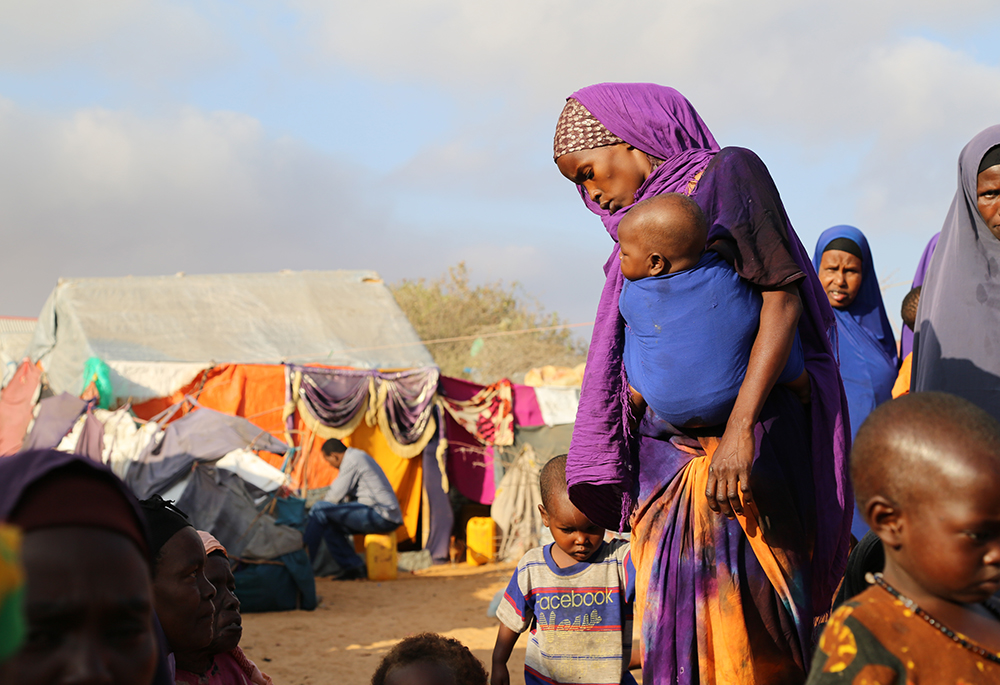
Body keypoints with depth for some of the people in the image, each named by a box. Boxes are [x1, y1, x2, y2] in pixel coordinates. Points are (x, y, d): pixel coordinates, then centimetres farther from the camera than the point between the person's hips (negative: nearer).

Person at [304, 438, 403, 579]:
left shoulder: (352, 460, -8)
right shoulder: (358, 456, 24)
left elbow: (335, 495, -9)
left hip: (380, 515, -11)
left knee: (320, 509, -13)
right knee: (329, 526, 14)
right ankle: (353, 566, 7)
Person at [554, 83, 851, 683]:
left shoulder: (728, 173, -2)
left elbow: (782, 296, -12)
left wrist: (739, 429, -22)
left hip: (748, 442, -7)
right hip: (668, 452, 7)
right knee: (673, 623, 0)